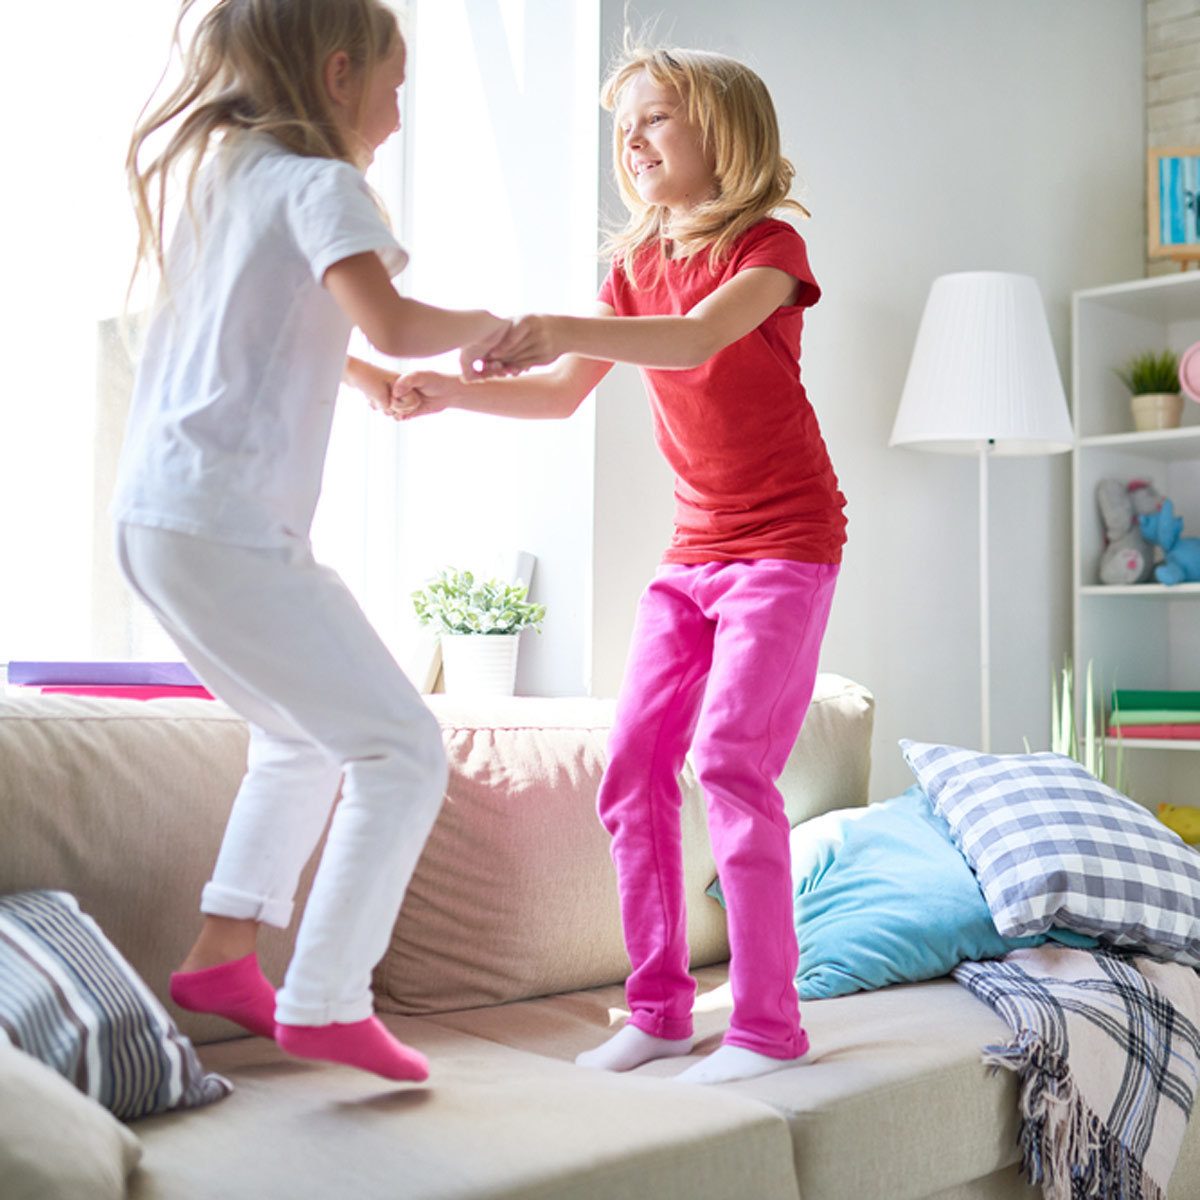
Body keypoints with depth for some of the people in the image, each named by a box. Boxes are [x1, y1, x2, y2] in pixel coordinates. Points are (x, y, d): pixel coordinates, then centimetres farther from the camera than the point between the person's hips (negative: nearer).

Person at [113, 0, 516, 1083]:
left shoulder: (219, 175, 21)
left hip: (149, 516, 10)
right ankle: (325, 1006, -2)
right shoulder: (319, 184, -6)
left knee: (307, 735, 25)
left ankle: (222, 954, 25)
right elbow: (391, 320, -23)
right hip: (230, 526, -10)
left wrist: (358, 369, 33)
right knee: (401, 749, -3)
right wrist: (482, 324, -4)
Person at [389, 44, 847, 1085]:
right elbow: (563, 395, 8)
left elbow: (698, 338, -30)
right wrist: (450, 392, -8)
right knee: (634, 767, -1)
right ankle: (659, 1009, 10)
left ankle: (768, 1024, -6)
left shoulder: (768, 245, -9)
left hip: (787, 541, -6)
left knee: (731, 757, -17)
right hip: (693, 550, 7)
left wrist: (556, 328, -45)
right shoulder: (637, 266, 12)